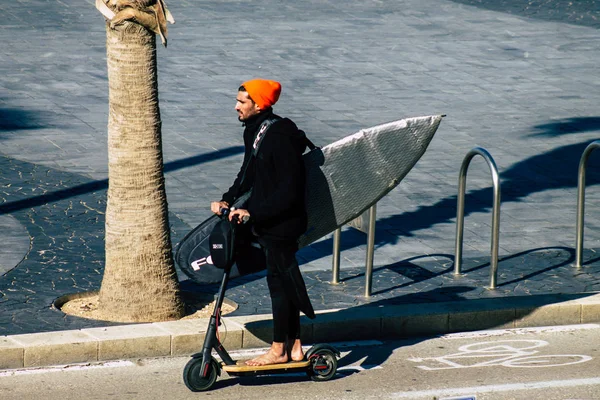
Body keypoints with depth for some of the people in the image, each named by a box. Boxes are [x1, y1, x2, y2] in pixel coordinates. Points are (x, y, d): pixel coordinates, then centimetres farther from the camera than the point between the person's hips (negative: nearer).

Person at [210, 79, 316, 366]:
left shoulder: (280, 137, -22)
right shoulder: (255, 131, 7)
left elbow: (289, 191, -25)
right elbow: (248, 175, 20)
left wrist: (252, 213, -24)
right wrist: (227, 200, 6)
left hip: (281, 226, -9)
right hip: (265, 224, 9)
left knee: (279, 283, -1)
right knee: (283, 283, 15)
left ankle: (279, 350, 9)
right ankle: (294, 347, 23)